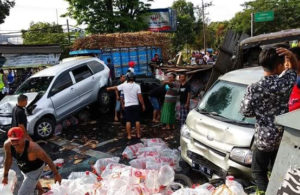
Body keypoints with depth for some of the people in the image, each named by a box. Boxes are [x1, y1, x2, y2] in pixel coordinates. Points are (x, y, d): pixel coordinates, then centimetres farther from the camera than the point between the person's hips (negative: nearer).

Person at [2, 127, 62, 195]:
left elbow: (48, 159, -28)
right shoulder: (7, 145, -29)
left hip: (35, 170, -6)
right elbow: (8, 160, -8)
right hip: (23, 168, 6)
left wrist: (56, 174, -16)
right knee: (32, 181, 35)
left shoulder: (33, 148, -43)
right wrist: (5, 176, 3)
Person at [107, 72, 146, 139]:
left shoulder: (124, 85, -6)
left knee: (128, 121, 5)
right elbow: (140, 97, -8)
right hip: (136, 105, 1)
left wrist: (109, 88, 27)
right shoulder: (137, 86, -7)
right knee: (137, 120, 9)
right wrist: (143, 105, 3)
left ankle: (129, 135, 7)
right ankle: (138, 134, 14)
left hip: (127, 106, 0)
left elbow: (115, 88, 9)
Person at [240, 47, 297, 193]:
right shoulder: (287, 81, -12)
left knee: (258, 172, 14)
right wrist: (290, 55, -8)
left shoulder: (254, 89, -22)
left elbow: (246, 112, -12)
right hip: (284, 135, 5)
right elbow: (293, 68, 11)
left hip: (265, 137, -4)